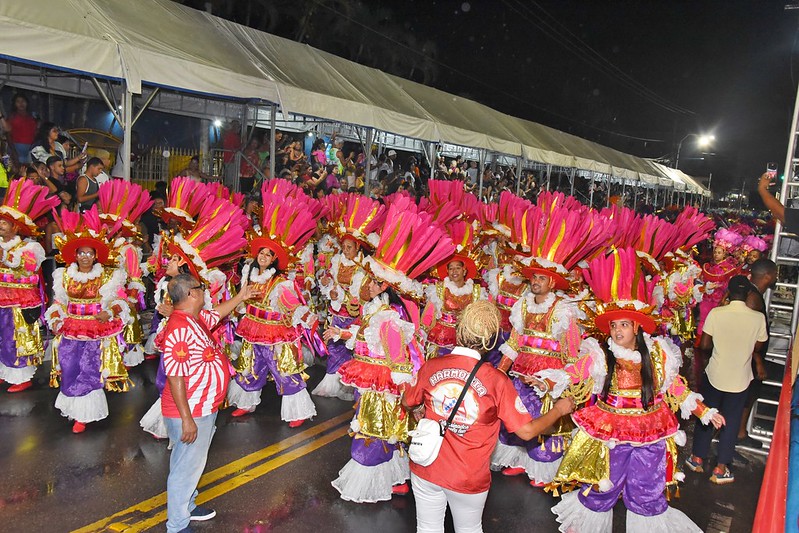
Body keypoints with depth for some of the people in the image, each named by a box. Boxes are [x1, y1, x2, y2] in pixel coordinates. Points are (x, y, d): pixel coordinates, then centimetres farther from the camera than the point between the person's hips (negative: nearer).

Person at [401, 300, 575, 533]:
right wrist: (559, 409, 2)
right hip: (468, 479, -1)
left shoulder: (431, 367, -13)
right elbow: (527, 431, -14)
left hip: (426, 469, 2)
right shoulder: (496, 381, -21)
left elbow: (408, 402, 4)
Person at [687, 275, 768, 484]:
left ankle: (697, 458, 28)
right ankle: (721, 469, 18)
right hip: (740, 380, 0)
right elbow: (758, 348, 1)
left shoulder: (715, 313, -14)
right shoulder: (758, 318, -12)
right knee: (731, 422, 13)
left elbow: (704, 345, -8)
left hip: (714, 375, 0)